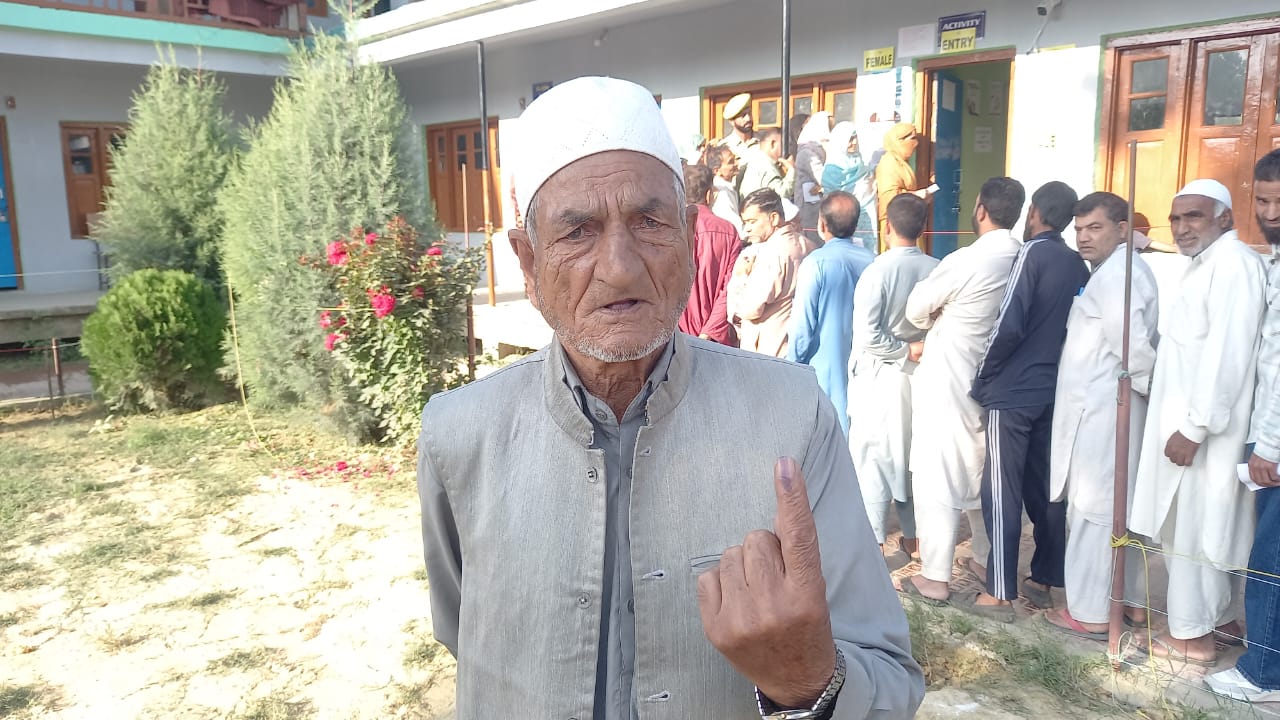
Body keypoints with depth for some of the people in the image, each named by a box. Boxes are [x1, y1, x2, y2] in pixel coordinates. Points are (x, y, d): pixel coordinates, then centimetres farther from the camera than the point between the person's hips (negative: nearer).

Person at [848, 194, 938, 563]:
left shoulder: (878, 270, -17)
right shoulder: (937, 270, -4)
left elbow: (867, 335, -20)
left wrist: (906, 350, -10)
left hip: (881, 378, -5)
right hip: (922, 375, 5)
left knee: (873, 458, 6)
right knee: (915, 455, 17)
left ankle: (873, 542, 11)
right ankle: (913, 535, 28)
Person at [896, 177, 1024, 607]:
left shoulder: (965, 262, -20)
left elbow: (916, 311, -8)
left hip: (947, 383, -6)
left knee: (937, 479, 1)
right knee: (983, 474, 20)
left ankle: (934, 578, 8)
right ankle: (987, 562, 33)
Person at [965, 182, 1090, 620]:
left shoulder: (1032, 254, -11)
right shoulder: (1078, 265, 9)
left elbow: (1009, 325, -18)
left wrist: (982, 379, -8)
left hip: (1013, 391, -7)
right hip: (1055, 390, 7)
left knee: (1002, 491, -2)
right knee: (1046, 488, 13)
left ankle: (999, 592, 2)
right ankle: (1043, 580, 22)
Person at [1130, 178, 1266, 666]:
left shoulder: (1232, 263, -15)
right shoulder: (1205, 264, 15)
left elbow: (1227, 353, -22)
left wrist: (1194, 427, -21)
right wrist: (1182, 423, 12)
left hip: (1202, 427, -9)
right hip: (1185, 420, 9)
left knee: (1190, 529, 0)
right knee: (1188, 527, 17)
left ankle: (1191, 634, 11)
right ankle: (1215, 616, 30)